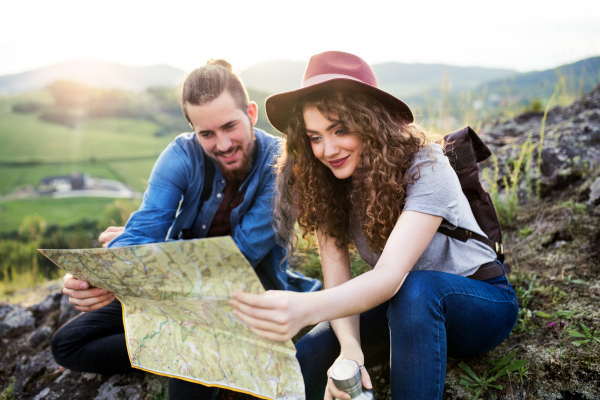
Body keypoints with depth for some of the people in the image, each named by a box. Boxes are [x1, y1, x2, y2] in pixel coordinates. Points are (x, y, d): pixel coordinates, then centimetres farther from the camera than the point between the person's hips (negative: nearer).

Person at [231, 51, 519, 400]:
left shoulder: (424, 167, -27)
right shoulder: (322, 181, -11)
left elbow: (391, 275, -40)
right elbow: (337, 276, -17)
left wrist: (305, 308, -57)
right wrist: (350, 348, -36)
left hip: (482, 300, -3)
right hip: (404, 304, 3)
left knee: (415, 288, -37)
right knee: (309, 358, -22)